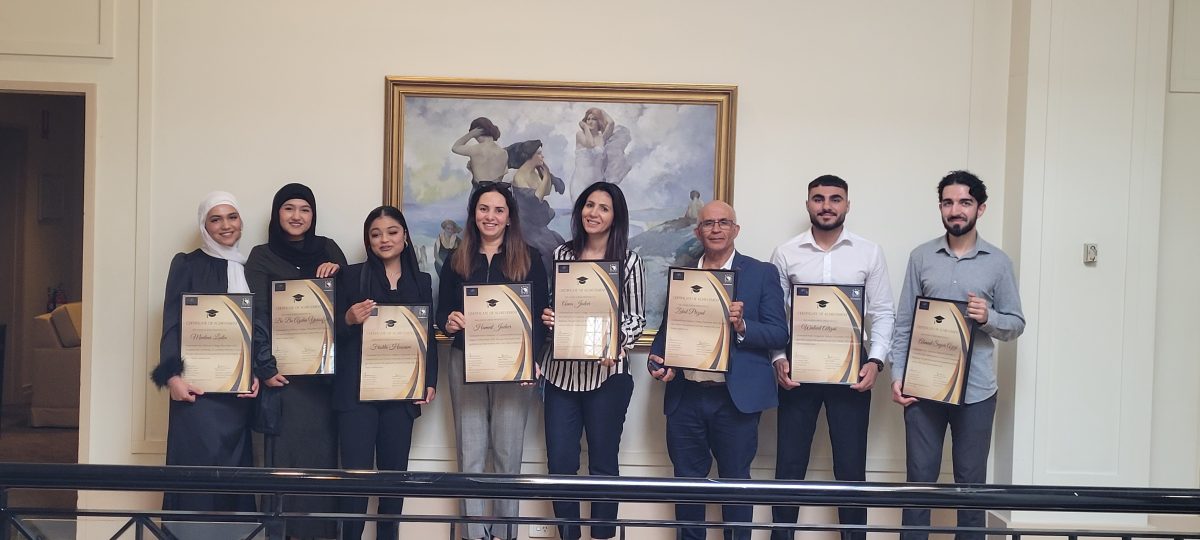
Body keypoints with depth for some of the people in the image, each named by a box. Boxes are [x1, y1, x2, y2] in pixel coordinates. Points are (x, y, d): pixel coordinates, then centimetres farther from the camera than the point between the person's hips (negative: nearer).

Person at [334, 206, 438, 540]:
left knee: (395, 471, 7)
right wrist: (349, 319, -19)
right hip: (357, 388, -3)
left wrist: (430, 381, 2)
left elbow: (428, 335, 11)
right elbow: (334, 332, 2)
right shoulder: (352, 276, 3)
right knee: (356, 471, -6)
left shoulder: (421, 281, 12)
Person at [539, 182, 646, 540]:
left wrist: (617, 346, -17)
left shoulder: (628, 261, -1)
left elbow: (637, 318, 0)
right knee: (559, 464, 5)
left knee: (603, 464, 7)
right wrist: (545, 318, -7)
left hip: (607, 373, -3)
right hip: (561, 371, 3)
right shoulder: (561, 255, 7)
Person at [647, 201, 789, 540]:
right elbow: (666, 330, 14)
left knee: (735, 482, 7)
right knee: (687, 481, 11)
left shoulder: (762, 273, 1)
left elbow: (779, 334, -4)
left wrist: (742, 326, -22)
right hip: (685, 397, 3)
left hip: (736, 398, -3)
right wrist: (658, 363, -5)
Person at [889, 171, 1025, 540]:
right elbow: (903, 323, 4)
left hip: (976, 391, 0)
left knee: (971, 480, 9)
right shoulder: (921, 257, 4)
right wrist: (897, 376, -3)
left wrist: (988, 318, -16)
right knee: (920, 477, 7)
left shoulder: (998, 262, 2)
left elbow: (1016, 324, 5)